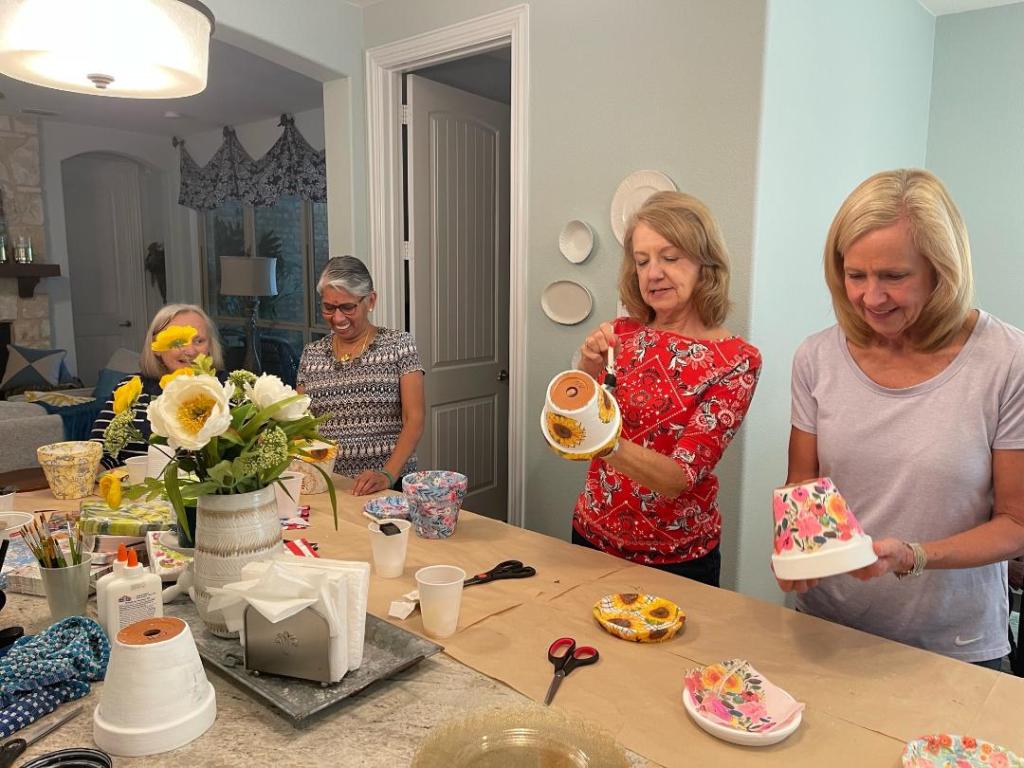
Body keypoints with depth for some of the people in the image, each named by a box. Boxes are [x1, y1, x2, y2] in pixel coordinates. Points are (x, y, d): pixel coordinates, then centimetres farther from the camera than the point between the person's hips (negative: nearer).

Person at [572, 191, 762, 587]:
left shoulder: (735, 360, -14)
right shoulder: (621, 333, -4)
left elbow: (680, 477, -21)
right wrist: (588, 369, -19)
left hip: (677, 561, -3)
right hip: (592, 539, 4)